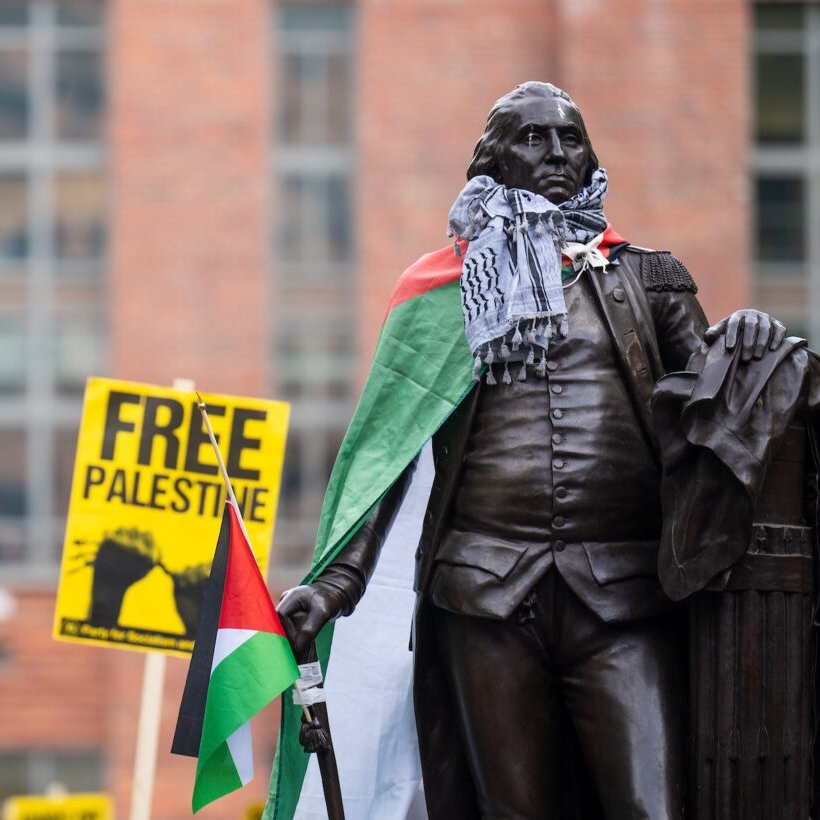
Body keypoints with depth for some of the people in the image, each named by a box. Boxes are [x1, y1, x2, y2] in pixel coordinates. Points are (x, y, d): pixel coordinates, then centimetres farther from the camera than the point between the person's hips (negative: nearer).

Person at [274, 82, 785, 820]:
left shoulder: (648, 278, 18)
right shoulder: (447, 287, 15)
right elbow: (389, 445, 10)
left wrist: (741, 341, -8)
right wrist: (337, 581, -1)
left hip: (623, 594, 0)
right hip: (486, 591, 0)